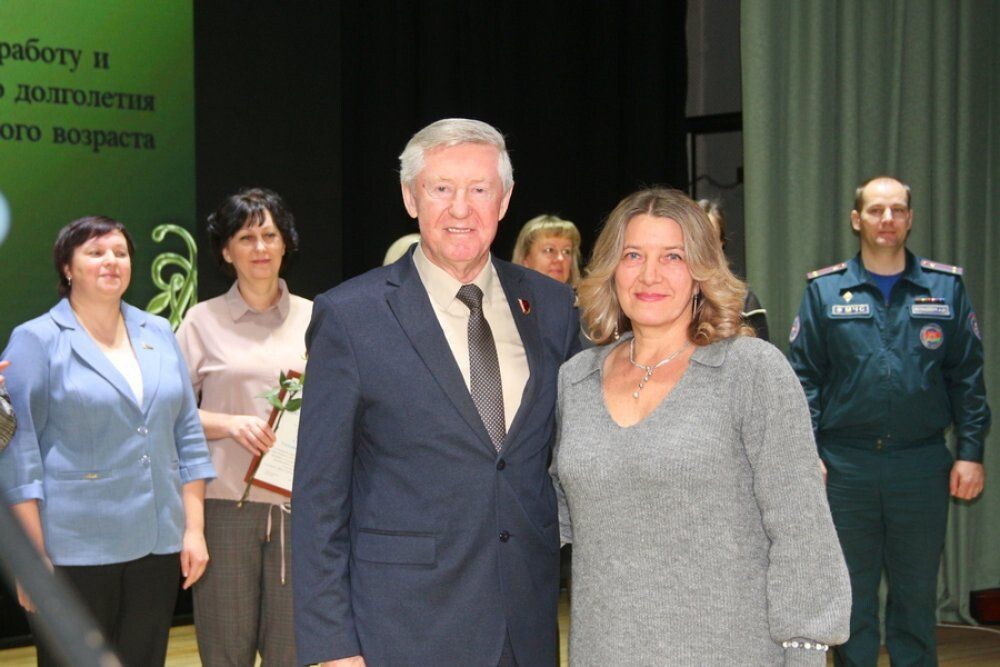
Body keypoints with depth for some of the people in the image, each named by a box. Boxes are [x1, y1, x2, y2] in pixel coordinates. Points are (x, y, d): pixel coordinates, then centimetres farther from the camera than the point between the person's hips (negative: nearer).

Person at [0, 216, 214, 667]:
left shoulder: (158, 334, 11)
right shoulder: (37, 340, -3)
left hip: (157, 544, 4)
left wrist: (194, 528, 6)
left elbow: (188, 435, 12)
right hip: (74, 551, -4)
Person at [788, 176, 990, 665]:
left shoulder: (946, 287, 5)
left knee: (917, 595, 9)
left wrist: (970, 451, -2)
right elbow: (804, 378, 1)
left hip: (922, 465, 1)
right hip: (845, 465, 0)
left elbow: (967, 377, 5)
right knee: (851, 595, 9)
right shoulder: (824, 290, 4)